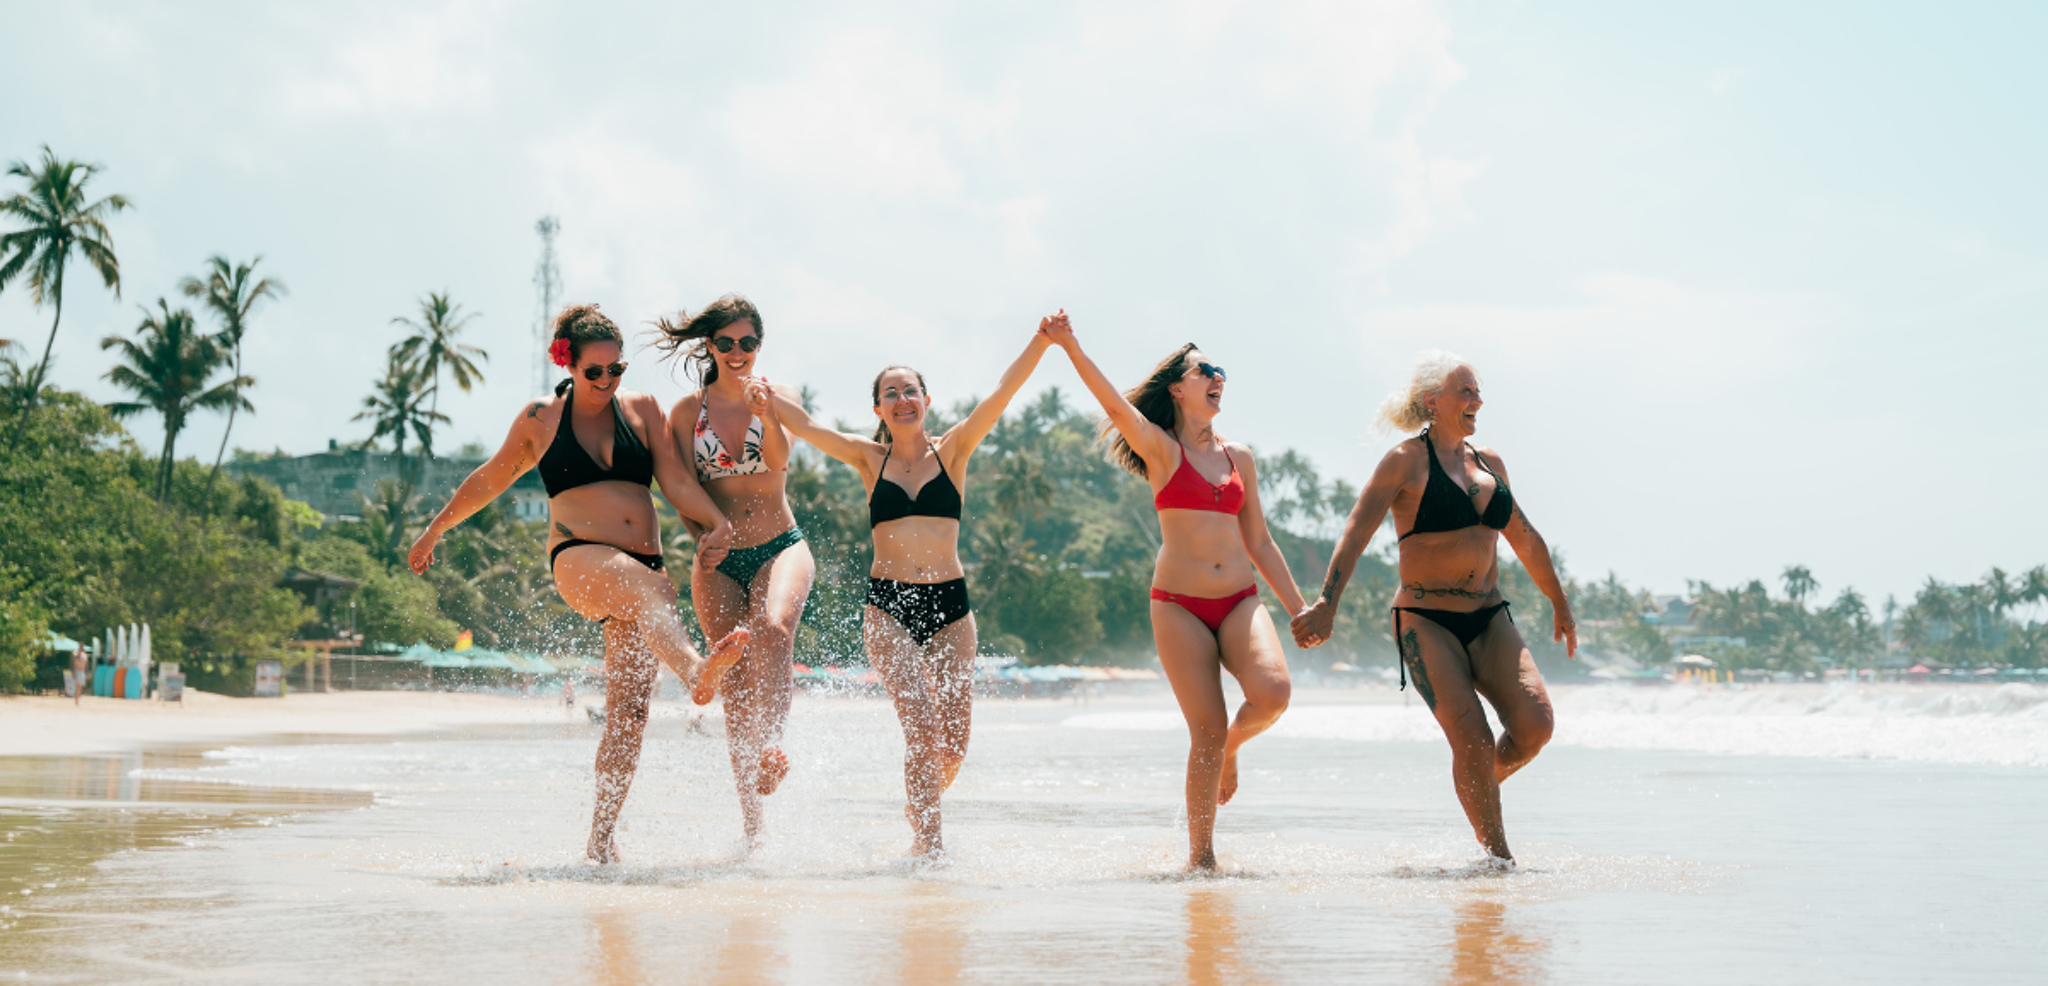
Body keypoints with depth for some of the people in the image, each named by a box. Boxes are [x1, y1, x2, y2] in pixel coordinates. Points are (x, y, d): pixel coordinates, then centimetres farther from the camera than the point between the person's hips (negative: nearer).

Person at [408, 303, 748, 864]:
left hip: (644, 572, 4)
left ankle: (601, 837, 0)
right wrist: (435, 531, 32)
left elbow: (677, 482, 6)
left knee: (629, 707, -5)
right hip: (579, 562, -3)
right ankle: (696, 671, -69)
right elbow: (488, 481, 25)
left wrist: (718, 525, -12)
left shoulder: (642, 409, 15)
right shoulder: (539, 420, 12)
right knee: (645, 586, -38)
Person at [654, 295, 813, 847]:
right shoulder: (688, 411, 6)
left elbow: (780, 459, -14)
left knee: (773, 627, -35)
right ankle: (752, 825, -1)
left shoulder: (779, 397, 4)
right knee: (736, 686, -6)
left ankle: (771, 745, -38)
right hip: (717, 560, 1)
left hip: (780, 546, -1)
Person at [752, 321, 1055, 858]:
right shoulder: (870, 458, 7)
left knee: (953, 742, 2)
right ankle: (927, 842, -10)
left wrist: (1042, 341, -14)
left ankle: (918, 809, 32)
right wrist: (768, 398, -20)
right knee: (921, 725, -18)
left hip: (949, 604, 1)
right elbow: (805, 425, -2)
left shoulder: (952, 451, 5)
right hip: (887, 605, -1)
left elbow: (1003, 393, -5)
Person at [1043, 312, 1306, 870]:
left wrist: (1299, 609, 16)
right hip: (1179, 605, -3)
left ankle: (1233, 744, 10)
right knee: (1207, 730, -8)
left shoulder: (1239, 457, 15)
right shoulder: (1160, 448, 2)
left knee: (1272, 691, -24)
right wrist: (1071, 347, -31)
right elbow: (1115, 404, -16)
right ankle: (1201, 856, 6)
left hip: (1240, 601, 3)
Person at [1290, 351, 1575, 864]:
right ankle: (1499, 857, -3)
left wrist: (1559, 603, 35)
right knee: (1472, 740, -16)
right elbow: (1358, 530, -12)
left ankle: (1484, 784, 17)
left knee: (1535, 724, -14)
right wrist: (1326, 603, -23)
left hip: (1489, 619, 5)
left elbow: (1525, 539, 27)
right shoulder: (1407, 461, -3)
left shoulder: (1489, 463, 16)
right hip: (1427, 622, -5)